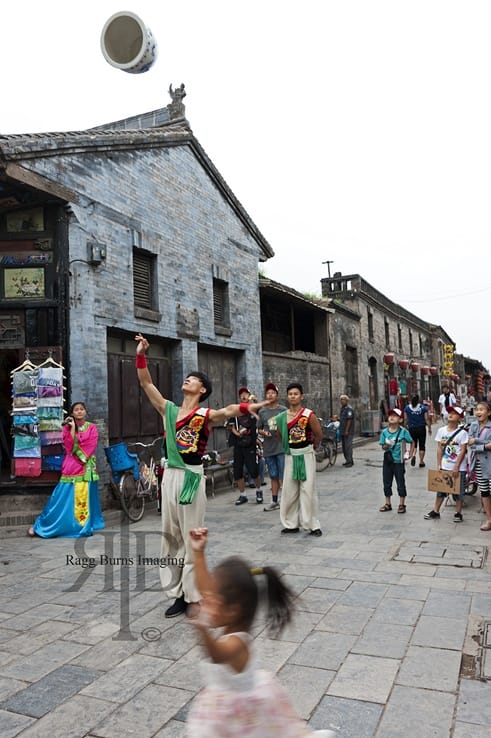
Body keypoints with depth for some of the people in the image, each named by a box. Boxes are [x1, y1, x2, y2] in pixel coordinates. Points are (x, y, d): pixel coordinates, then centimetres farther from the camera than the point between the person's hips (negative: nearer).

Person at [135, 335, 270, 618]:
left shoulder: (206, 415, -6)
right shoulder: (169, 410, 9)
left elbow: (228, 411, -28)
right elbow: (146, 383, 8)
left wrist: (250, 407, -48)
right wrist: (141, 355, 0)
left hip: (192, 477, -6)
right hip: (170, 475, 6)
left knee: (191, 538, 1)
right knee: (170, 536, 11)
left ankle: (193, 597, 13)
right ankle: (178, 593, 24)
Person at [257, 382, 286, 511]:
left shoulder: (283, 410, -1)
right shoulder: (262, 412, 7)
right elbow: (259, 429, 13)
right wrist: (264, 433, -8)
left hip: (282, 447, -3)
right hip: (268, 449, 3)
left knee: (283, 476, -3)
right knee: (273, 476, 13)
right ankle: (274, 502, 21)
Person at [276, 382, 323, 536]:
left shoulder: (309, 415, -10)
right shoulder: (282, 417, 1)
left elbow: (319, 435, -1)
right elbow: (280, 436, 15)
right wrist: (289, 447, 10)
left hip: (306, 455, -4)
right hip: (290, 456, 4)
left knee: (308, 490, -2)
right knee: (289, 490, 7)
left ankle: (312, 525, 7)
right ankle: (291, 524, 19)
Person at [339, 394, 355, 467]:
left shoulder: (349, 409, -13)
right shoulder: (342, 408, 17)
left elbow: (349, 420, -18)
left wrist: (346, 430, -21)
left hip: (348, 431, -10)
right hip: (342, 431, 10)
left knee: (348, 446, -9)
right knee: (344, 446, 12)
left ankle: (349, 461, -6)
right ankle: (347, 460, 19)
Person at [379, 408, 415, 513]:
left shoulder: (403, 431, -10)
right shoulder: (384, 432, -2)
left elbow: (412, 442, 2)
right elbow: (383, 446, 2)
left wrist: (410, 454, -4)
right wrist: (386, 446, -19)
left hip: (399, 461, -3)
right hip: (387, 461, 3)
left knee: (400, 484, 6)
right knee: (387, 484, 12)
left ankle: (402, 505, 20)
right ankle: (387, 504, 25)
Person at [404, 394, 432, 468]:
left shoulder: (407, 408, -3)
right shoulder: (423, 408, -7)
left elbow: (405, 419, -1)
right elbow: (427, 419, -7)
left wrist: (406, 426, 15)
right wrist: (429, 428, 2)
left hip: (411, 429, 1)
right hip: (421, 428, -1)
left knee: (413, 444, 16)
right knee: (422, 445, 10)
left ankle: (413, 455, -11)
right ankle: (421, 461, 13)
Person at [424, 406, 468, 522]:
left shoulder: (462, 433, -9)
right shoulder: (441, 430, 2)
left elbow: (463, 451, -11)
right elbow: (439, 449, 4)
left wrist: (456, 467, -16)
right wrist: (439, 466, 0)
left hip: (459, 468, -4)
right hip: (444, 467, 4)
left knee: (458, 490, 6)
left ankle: (458, 513, 19)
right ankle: (435, 511, 20)